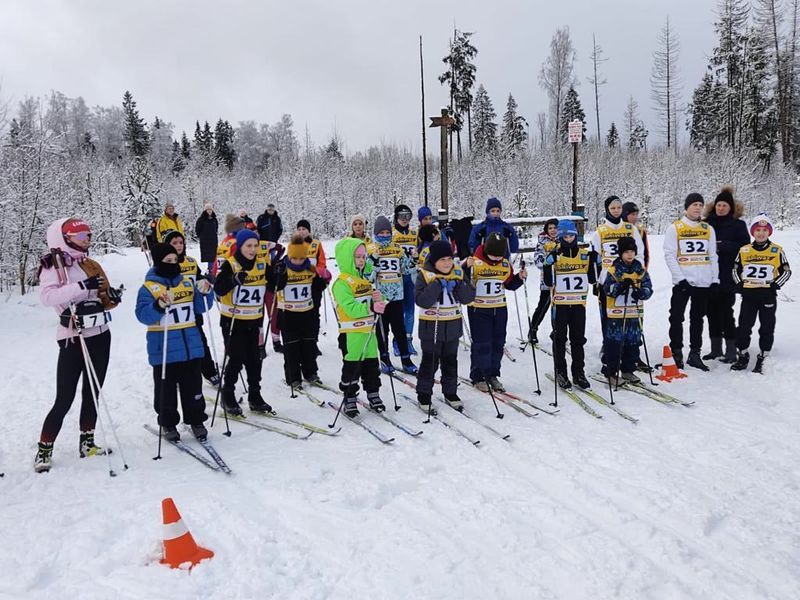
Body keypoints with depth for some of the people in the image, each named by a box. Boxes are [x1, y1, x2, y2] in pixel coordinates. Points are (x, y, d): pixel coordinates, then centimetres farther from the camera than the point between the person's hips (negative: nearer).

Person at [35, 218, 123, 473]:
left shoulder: (91, 265, 14)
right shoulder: (53, 265, -6)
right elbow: (47, 296, -22)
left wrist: (113, 296, 0)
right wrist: (83, 286, -26)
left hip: (100, 335, 6)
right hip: (73, 338, -6)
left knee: (92, 392, 12)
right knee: (65, 399, -6)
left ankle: (87, 442, 23)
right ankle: (44, 450, 8)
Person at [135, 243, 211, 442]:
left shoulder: (187, 282, 9)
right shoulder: (148, 287, -6)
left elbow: (200, 308, 13)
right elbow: (143, 315, -15)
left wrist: (205, 293, -6)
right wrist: (159, 305, -33)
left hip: (191, 346, 4)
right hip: (164, 350, -4)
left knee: (193, 387, 12)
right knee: (166, 389, 8)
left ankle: (196, 420, 25)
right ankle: (168, 424, 23)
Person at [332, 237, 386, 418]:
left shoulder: (365, 279, 14)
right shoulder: (342, 283, -14)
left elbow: (373, 304, 18)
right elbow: (350, 308, -24)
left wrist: (378, 299, -6)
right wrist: (371, 308, -33)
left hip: (368, 330, 8)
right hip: (351, 333, -8)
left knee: (371, 364, 15)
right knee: (352, 367, 1)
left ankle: (373, 395, 28)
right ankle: (349, 400, 12)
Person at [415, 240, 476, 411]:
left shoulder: (458, 273, 2)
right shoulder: (424, 275, -11)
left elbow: (469, 297, -2)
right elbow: (421, 300, -22)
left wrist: (458, 285, -19)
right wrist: (438, 285, -26)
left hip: (452, 327, 4)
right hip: (431, 327, -4)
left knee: (451, 362, 15)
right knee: (430, 362, 4)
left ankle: (450, 392, 30)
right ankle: (424, 394, 19)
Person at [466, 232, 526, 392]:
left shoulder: (506, 264, 3)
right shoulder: (475, 263, -14)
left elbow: (510, 284, 15)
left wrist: (520, 278, -3)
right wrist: (467, 268, -33)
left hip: (500, 309, 6)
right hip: (478, 309, -5)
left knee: (498, 343, 10)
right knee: (481, 343, -1)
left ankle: (492, 375, 23)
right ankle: (478, 377, 11)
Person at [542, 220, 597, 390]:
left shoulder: (585, 254, 6)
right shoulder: (554, 255, -3)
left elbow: (593, 280, 7)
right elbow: (548, 283, -9)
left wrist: (594, 262, -5)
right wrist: (548, 263, -21)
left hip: (579, 303, 3)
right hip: (560, 304, -3)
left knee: (578, 339, 9)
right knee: (560, 339, 4)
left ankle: (579, 372, 19)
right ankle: (561, 373, 14)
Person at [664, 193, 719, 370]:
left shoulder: (708, 229, 11)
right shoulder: (674, 228, -1)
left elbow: (713, 256, 13)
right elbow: (669, 255, -7)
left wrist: (715, 279, 4)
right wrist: (680, 278, -14)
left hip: (704, 282, 4)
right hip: (682, 282, -4)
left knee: (697, 319, 10)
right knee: (677, 318, -3)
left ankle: (695, 354, 17)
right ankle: (676, 353, 6)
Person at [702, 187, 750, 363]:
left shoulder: (738, 224, 3)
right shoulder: (706, 223, 10)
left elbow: (745, 246, -3)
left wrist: (723, 246, -13)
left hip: (727, 276, -3)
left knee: (726, 311, -5)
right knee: (712, 311, 8)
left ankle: (731, 350, 3)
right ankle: (716, 348, 18)